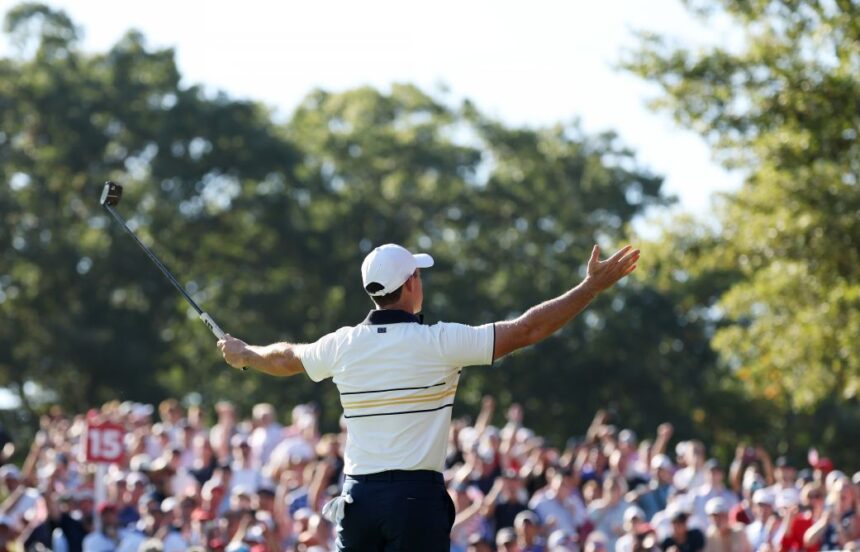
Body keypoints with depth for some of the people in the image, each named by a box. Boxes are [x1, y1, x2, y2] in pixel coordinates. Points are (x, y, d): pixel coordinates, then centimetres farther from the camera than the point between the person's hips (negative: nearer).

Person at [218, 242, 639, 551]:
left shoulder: (343, 345, 5)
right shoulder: (439, 343, -9)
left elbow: (285, 359, 26)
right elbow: (526, 329, -8)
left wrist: (242, 354, 48)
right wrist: (593, 286, -3)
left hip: (358, 497, 5)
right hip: (416, 496, -4)